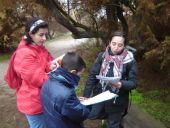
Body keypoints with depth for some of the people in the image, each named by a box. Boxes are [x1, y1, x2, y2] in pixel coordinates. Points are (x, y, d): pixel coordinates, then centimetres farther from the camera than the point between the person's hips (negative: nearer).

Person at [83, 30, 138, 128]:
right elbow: (92, 76, -5)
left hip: (117, 101, -2)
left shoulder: (130, 60, -15)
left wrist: (121, 84, -33)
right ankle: (109, 116, 40)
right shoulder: (102, 56, -7)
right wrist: (86, 95, -7)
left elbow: (133, 82, -12)